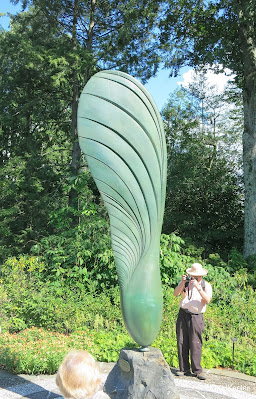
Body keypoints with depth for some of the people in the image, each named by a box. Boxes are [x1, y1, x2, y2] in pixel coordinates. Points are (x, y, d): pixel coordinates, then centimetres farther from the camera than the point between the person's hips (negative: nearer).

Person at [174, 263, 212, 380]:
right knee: (182, 343, 3)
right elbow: (175, 293, -3)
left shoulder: (206, 285, 3)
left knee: (195, 344, -5)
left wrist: (198, 287, -21)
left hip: (196, 317, -2)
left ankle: (197, 370, 6)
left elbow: (207, 300, -13)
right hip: (183, 314, 2)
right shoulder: (186, 282, 8)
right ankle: (184, 369, 12)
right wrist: (183, 283, -15)